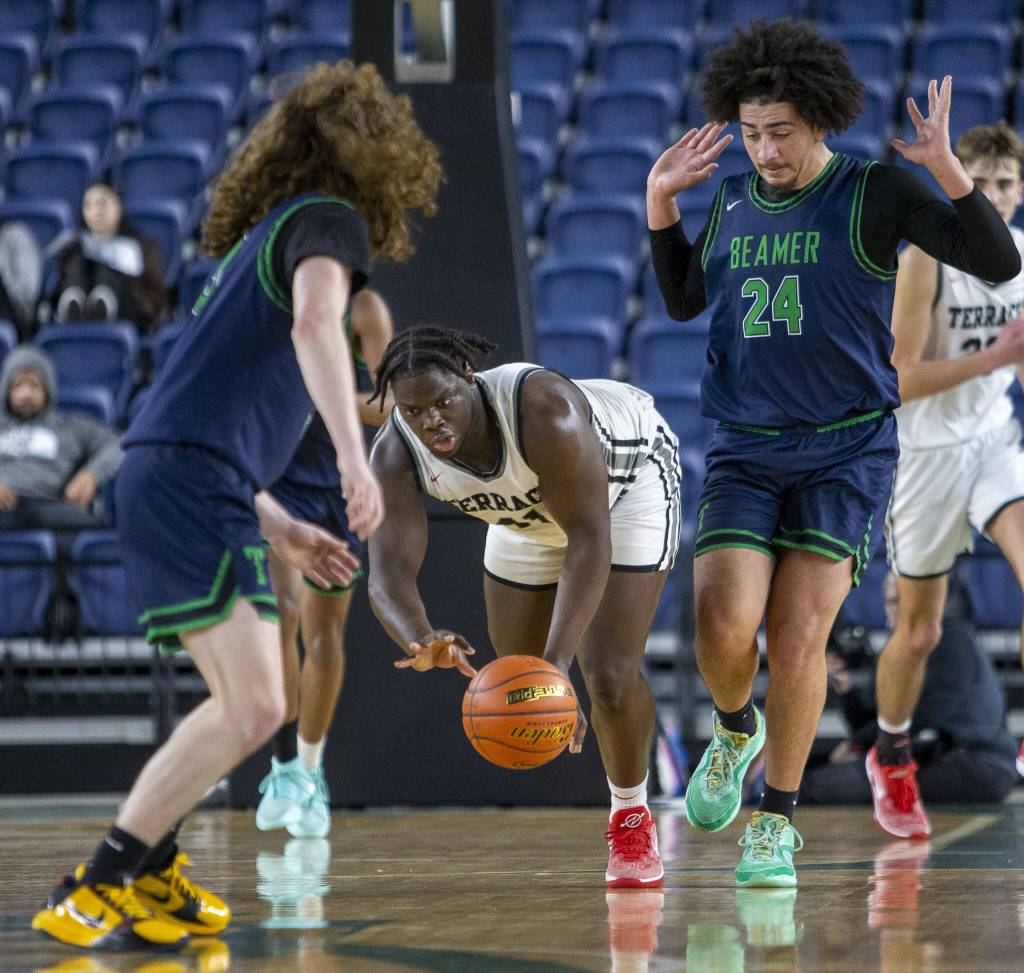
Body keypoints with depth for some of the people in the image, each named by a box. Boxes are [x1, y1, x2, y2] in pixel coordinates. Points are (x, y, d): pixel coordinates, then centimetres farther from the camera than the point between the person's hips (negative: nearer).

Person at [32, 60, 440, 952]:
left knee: (246, 705, 21)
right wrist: (353, 456, -31)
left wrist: (281, 531, 31)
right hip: (192, 486, -10)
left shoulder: (262, 239, 28)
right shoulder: (325, 221, 1)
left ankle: (144, 868, 27)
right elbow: (315, 322, -23)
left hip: (161, 478, 10)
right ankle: (91, 895, -12)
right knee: (254, 711, -14)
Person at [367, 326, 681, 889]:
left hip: (626, 481, -5)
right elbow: (390, 570, -37)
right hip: (530, 510, 5)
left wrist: (558, 662, -53)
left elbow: (589, 537, -42)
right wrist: (420, 643, -61)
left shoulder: (545, 412, -43)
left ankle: (632, 814, 9)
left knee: (610, 675, -17)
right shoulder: (395, 454, -29)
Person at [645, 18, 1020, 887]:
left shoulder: (875, 194, -3)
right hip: (745, 452, 3)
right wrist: (660, 201, 13)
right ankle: (736, 730, 20)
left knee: (798, 635, -12)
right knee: (723, 626, -14)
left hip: (846, 450, -3)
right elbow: (683, 301, 26)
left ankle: (776, 823, 4)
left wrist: (947, 169, -23)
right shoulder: (732, 203, 9)